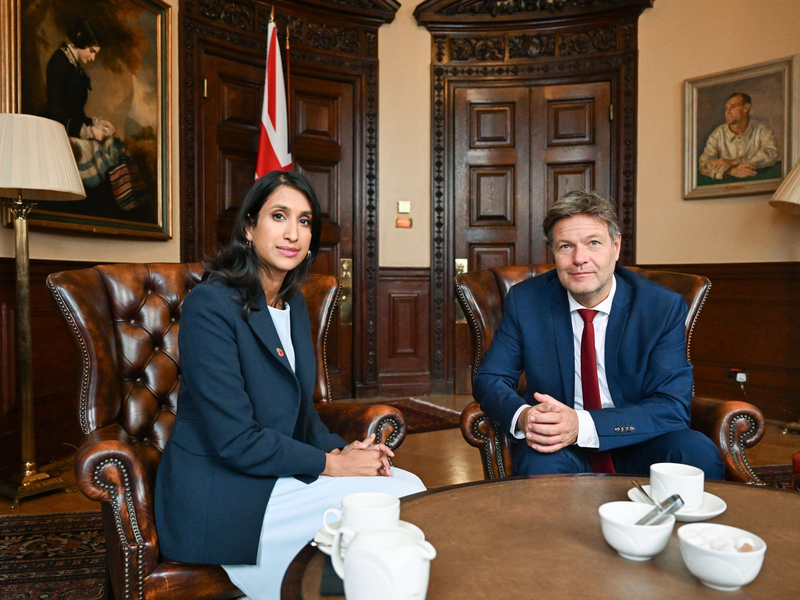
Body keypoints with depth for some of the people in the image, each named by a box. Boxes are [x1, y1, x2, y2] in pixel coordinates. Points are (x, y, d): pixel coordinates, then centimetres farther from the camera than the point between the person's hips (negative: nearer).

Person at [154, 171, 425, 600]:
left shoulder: (293, 304, 9)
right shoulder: (211, 304, -18)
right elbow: (234, 439, -21)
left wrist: (340, 449, -4)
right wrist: (331, 464, -15)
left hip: (279, 473, 8)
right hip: (218, 498, -8)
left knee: (410, 485, -5)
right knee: (393, 502, -16)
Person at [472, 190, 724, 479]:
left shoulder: (665, 307, -9)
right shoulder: (525, 301, -5)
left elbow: (673, 406, -15)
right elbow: (489, 379, -2)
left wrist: (583, 425, -31)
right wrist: (523, 416, -27)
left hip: (637, 446, 3)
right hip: (558, 447, -2)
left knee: (699, 452, -27)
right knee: (542, 463, -35)